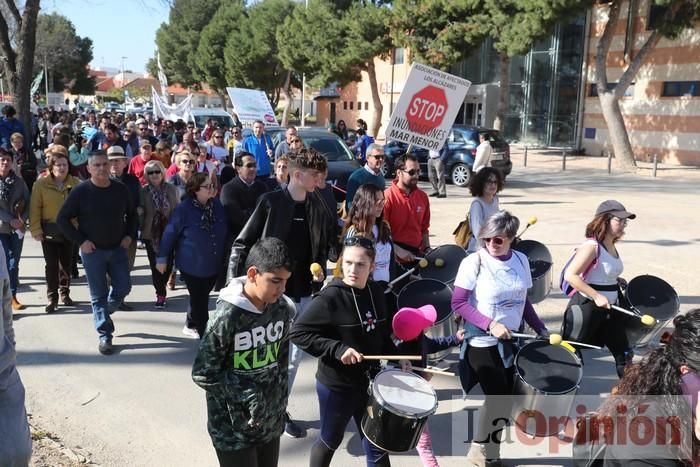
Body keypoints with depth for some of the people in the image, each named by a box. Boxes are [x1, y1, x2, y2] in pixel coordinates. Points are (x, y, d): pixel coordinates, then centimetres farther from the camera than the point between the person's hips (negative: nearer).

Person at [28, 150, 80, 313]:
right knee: (51, 265, -1)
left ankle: (65, 293, 30)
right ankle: (52, 298, 7)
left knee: (67, 264, 12)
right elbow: (35, 209, -5)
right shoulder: (41, 184, -5)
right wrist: (36, 230, -10)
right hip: (49, 230, -2)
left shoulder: (75, 183, 0)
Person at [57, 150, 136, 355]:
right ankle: (105, 336, 12)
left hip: (118, 248, 3)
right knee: (99, 295, 3)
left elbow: (132, 214, 16)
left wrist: (130, 235, 3)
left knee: (123, 288, 6)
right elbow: (62, 219, -5)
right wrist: (80, 241, -11)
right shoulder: (80, 191, -10)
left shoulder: (121, 189, 0)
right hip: (93, 251, -3)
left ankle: (102, 313, 36)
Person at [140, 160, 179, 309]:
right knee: (155, 265, 2)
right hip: (151, 233, 0)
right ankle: (161, 293, 13)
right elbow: (140, 211, 1)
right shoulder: (144, 191, -1)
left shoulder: (171, 189, 1)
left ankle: (160, 291, 26)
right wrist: (141, 229, -6)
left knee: (167, 263, 3)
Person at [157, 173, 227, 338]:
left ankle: (191, 326, 40)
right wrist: (162, 258, -5)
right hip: (191, 265, -5)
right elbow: (170, 233, -9)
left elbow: (224, 233, 10)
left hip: (213, 264, 5)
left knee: (201, 297, 19)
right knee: (199, 300, 2)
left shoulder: (217, 205, -2)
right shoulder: (184, 208, -16)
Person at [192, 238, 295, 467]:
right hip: (233, 428, -5)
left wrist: (280, 401, 9)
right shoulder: (227, 316, -22)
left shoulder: (282, 308, -4)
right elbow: (203, 374, -16)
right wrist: (245, 394, -21)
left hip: (271, 421, 5)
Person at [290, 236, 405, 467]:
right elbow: (298, 332, -22)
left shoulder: (376, 292, -1)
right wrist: (338, 349, -26)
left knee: (377, 446, 15)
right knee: (330, 441, 17)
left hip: (369, 381, 5)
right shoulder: (330, 297, -20)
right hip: (336, 385, -5)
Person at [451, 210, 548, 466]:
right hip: (482, 344, -5)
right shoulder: (474, 262, -14)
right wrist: (490, 324, -23)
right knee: (498, 398, -2)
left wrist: (541, 329, 5)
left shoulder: (521, 261, 1)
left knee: (505, 399, 9)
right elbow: (458, 303, -16)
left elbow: (523, 301, 12)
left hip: (511, 341, 5)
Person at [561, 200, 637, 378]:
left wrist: (617, 281, 8)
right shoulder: (592, 246, -20)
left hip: (607, 309, 9)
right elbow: (570, 275, -28)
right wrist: (596, 296, -27)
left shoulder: (612, 246, 7)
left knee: (624, 354, 15)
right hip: (585, 308, -9)